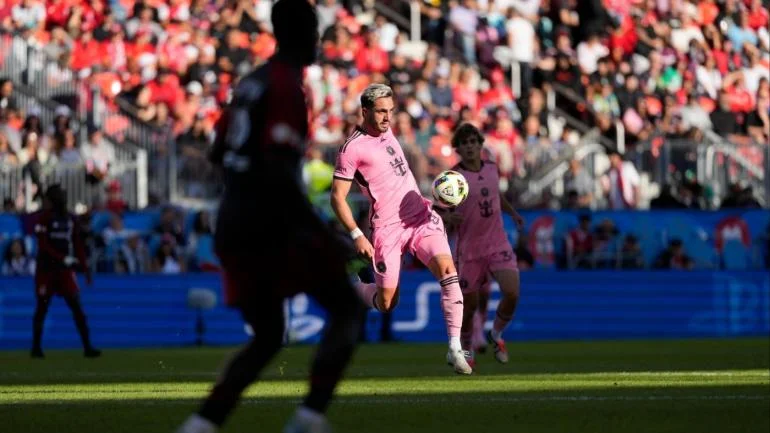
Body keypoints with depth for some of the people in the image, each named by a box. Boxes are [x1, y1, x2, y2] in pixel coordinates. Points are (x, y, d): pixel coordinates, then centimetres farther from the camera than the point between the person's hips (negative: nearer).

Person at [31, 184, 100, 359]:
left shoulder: (70, 219, 11)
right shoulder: (44, 218, -5)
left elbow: (78, 244, 13)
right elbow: (43, 245, -13)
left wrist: (84, 267, 5)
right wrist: (63, 259, -22)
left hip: (65, 270, 4)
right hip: (46, 270, -4)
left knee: (77, 307, -4)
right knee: (41, 308, 2)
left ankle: (87, 346, -7)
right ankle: (36, 347, 12)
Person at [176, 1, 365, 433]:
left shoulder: (251, 83, 14)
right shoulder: (288, 88, -12)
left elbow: (219, 154, 21)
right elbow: (277, 170, -22)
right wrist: (320, 231, -23)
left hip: (232, 228, 8)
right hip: (270, 228, -8)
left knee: (267, 338, 16)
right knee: (348, 308, 5)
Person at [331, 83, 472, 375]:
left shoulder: (386, 131, 12)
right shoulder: (353, 148, -10)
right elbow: (337, 197, -10)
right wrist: (356, 235, -18)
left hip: (421, 217, 5)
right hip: (388, 228, -5)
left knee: (447, 269, -19)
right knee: (386, 304, -3)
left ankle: (455, 348, -21)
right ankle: (355, 289, 35)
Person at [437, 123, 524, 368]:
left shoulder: (491, 169, 6)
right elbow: (436, 212, -10)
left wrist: (513, 213, 22)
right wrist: (448, 217, -30)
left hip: (498, 245, 3)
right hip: (469, 250, -3)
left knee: (512, 294, -15)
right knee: (470, 303, 3)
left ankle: (496, 334, 14)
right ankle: (466, 348, 30)